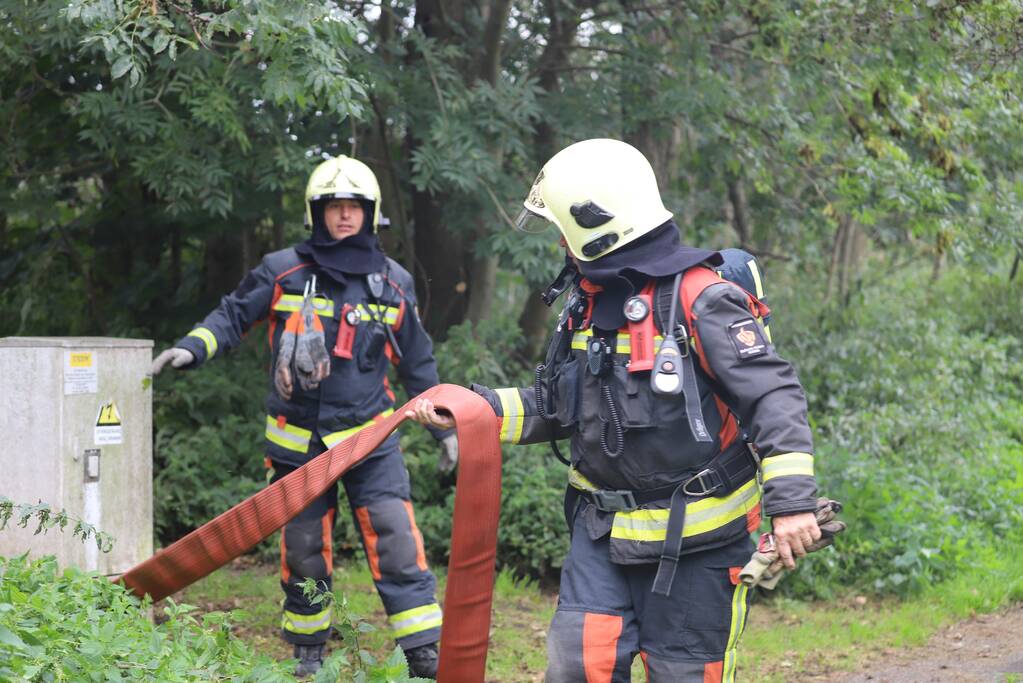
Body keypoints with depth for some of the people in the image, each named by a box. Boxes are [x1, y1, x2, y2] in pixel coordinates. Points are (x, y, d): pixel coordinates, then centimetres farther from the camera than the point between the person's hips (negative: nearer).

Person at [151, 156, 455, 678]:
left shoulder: (393, 283, 3)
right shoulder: (283, 272, -4)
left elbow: (417, 362, 12)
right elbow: (233, 315, 4)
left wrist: (444, 426, 14)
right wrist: (192, 348, -15)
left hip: (369, 436, 0)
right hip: (299, 440, 0)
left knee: (395, 539, -8)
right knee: (303, 546, 9)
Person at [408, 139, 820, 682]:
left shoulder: (699, 300, -15)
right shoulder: (587, 307, 10)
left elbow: (773, 396, -19)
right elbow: (553, 407, 17)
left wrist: (791, 500, -26)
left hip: (693, 537, -6)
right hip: (603, 531, 6)